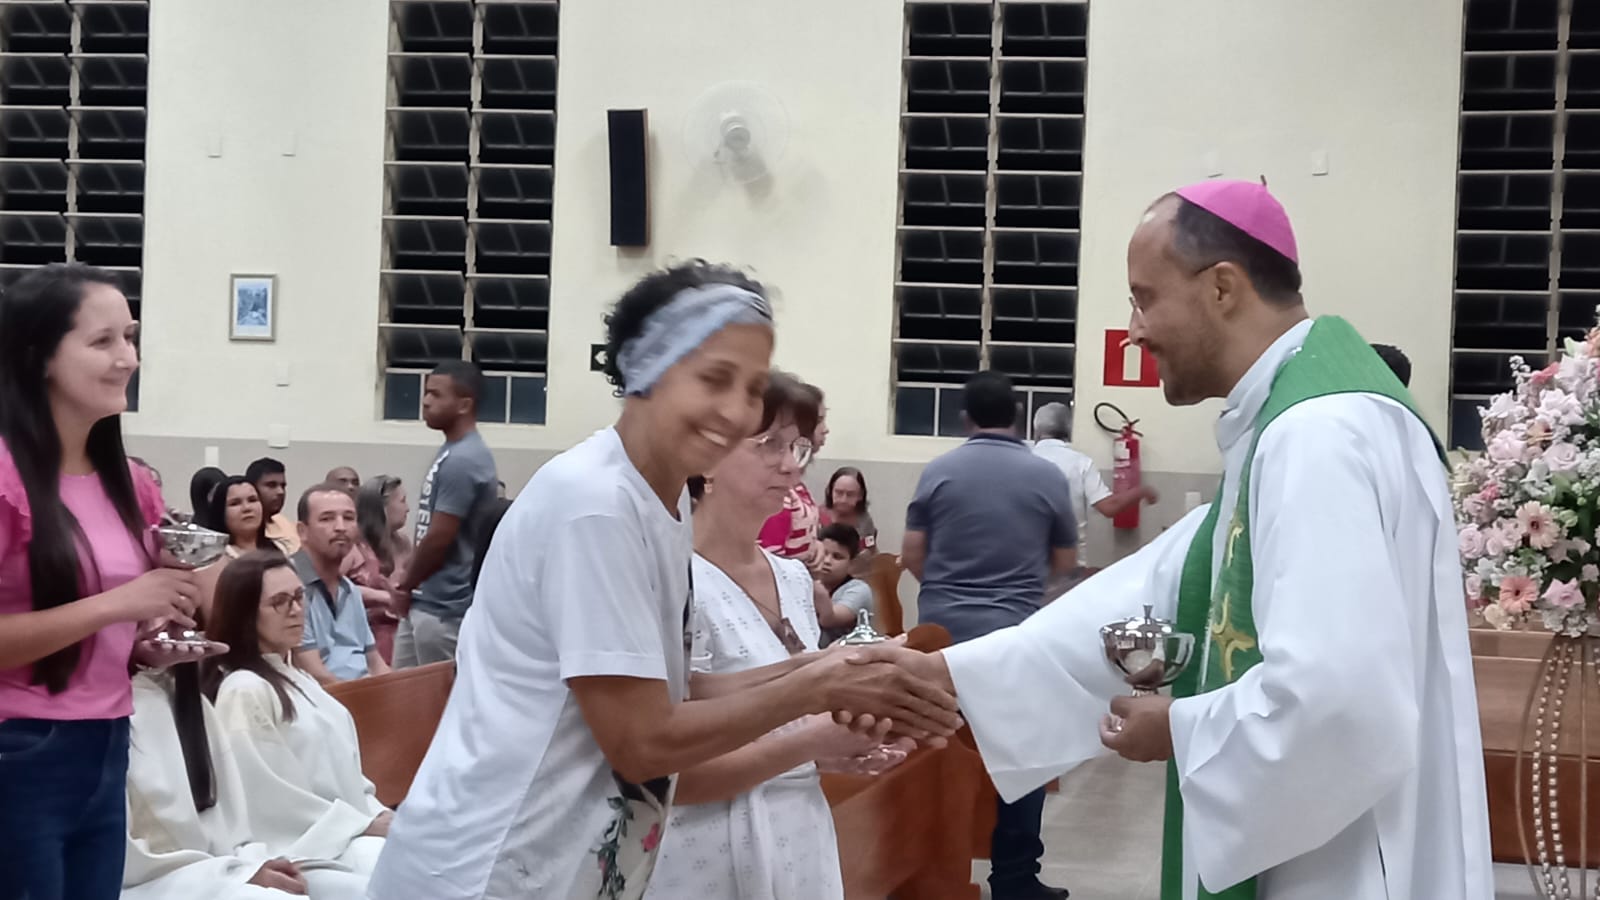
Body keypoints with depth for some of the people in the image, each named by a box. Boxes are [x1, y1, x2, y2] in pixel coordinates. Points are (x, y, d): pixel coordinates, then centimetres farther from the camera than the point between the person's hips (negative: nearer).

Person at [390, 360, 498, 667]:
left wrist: (405, 587, -7)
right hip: (425, 602, 10)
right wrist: (407, 583, 13)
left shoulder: (462, 461, -20)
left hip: (443, 608, -10)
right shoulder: (453, 452, 12)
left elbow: (438, 538, -21)